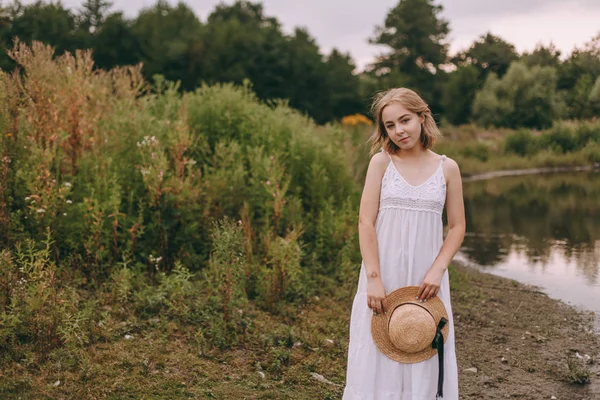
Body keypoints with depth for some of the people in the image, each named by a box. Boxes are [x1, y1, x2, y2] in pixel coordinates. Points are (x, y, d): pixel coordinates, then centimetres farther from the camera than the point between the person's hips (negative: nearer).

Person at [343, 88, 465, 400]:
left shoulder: (447, 168, 3)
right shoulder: (381, 162, 0)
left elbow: (457, 227, 6)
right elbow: (365, 221, -5)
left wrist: (437, 271, -7)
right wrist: (374, 279, -12)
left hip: (426, 277, 1)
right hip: (384, 273, -1)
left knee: (426, 359, 7)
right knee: (378, 355, 4)